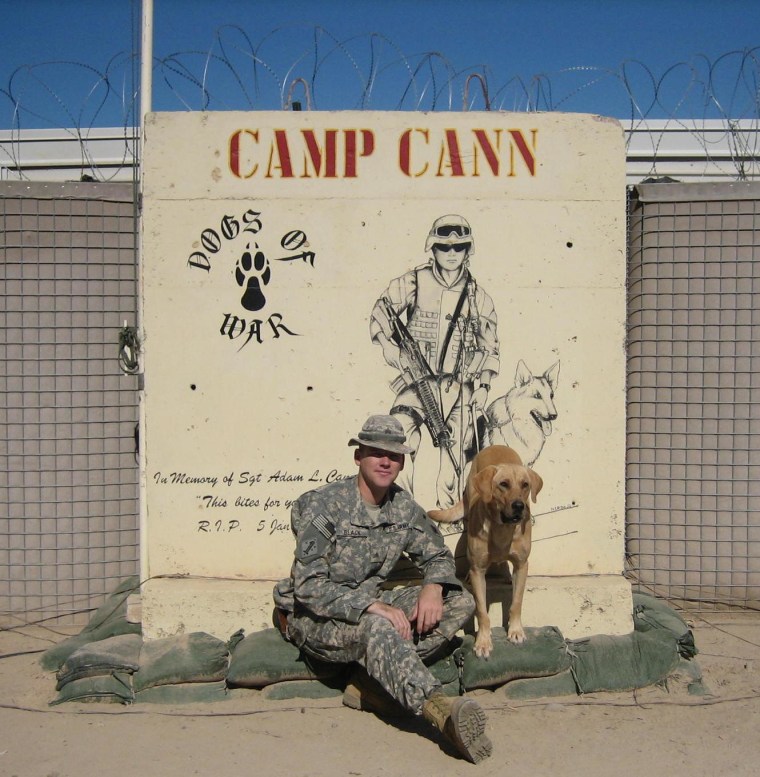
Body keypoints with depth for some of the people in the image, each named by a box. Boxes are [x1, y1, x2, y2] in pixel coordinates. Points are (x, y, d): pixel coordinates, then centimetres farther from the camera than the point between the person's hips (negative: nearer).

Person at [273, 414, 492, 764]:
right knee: (376, 626, -39)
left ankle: (370, 683, -18)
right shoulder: (322, 505, -18)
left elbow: (437, 555, 10)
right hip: (315, 617, -7)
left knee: (460, 601, -9)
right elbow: (308, 586, -23)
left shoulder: (404, 507, -1)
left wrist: (433, 587, -15)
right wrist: (374, 606, -34)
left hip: (371, 606, 7)